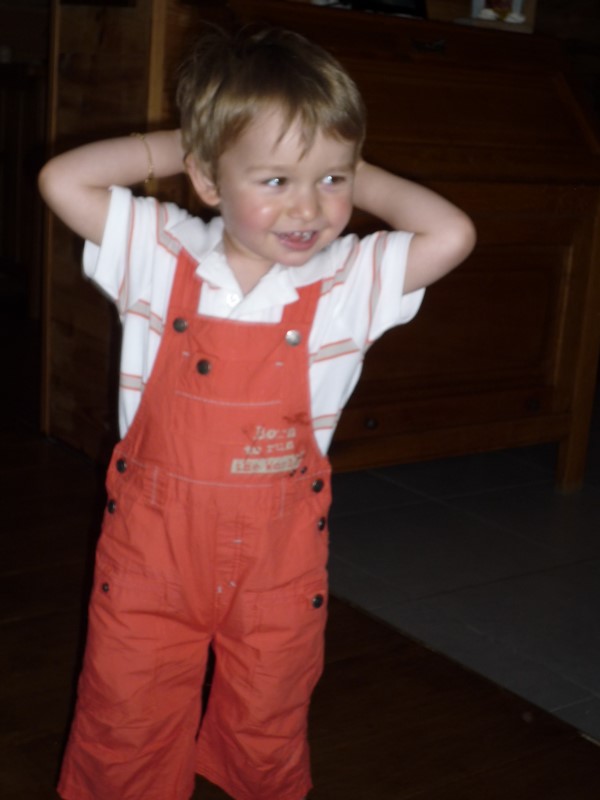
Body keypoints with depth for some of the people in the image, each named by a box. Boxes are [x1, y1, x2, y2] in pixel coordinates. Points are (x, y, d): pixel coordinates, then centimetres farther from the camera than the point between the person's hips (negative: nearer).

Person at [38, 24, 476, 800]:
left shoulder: (348, 280, -10)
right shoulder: (161, 256, -10)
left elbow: (451, 234, -19)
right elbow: (62, 180, -16)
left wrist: (357, 177, -12)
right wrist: (174, 144, -11)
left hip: (279, 562, 1)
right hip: (152, 551, 0)